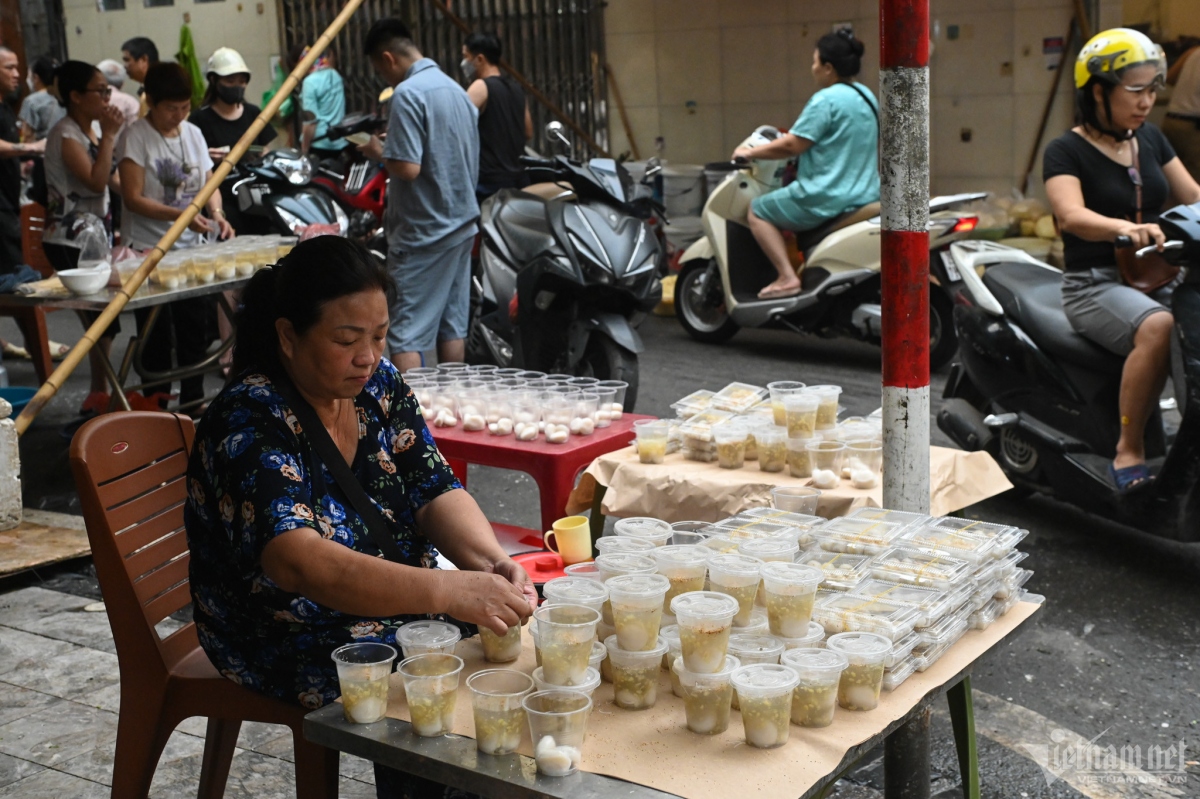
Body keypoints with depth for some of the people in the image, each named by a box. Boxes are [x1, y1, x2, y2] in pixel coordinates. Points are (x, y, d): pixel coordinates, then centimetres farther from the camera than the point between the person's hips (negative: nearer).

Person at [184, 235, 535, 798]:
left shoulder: (378, 384, -1)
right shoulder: (250, 423, -23)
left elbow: (436, 494, -3)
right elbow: (298, 562, -37)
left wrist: (490, 562, -25)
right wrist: (446, 591, -48)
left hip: (399, 602, 6)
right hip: (293, 642, -6)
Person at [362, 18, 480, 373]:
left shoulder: (408, 94, -16)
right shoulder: (456, 89, 11)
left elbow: (408, 168, -23)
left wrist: (379, 152, -6)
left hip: (423, 231, -9)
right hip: (462, 223, 9)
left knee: (405, 331, -6)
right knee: (451, 324, 13)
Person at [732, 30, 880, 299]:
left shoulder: (826, 100, -17)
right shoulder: (865, 96, 12)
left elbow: (792, 145, -18)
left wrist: (751, 152, -5)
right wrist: (792, 136, 29)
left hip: (828, 198, -10)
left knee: (758, 210, 6)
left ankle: (787, 277, -6)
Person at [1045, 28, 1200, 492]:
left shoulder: (1150, 139, 15)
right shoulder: (1066, 151, -5)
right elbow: (1072, 215, -23)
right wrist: (1125, 228, -43)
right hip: (1096, 284, -6)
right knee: (1158, 328, -36)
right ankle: (1129, 450, -25)